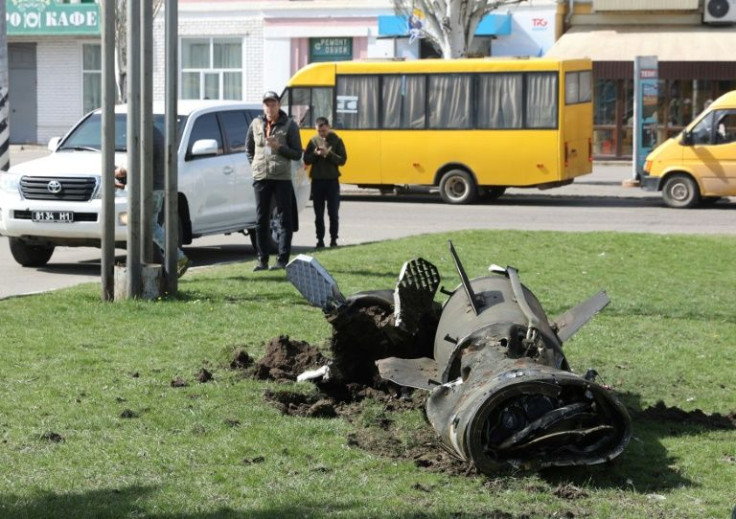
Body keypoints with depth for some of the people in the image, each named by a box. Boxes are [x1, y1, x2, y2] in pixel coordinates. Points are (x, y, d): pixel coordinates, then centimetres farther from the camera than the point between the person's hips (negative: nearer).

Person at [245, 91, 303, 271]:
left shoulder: (289, 125, 0)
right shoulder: (256, 124, 9)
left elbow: (297, 154, -1)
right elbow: (248, 149, 22)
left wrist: (279, 147, -15)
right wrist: (254, 165, 7)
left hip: (282, 178, -3)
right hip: (261, 178, 3)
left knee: (285, 220, -2)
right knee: (261, 220, 5)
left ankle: (283, 259, 2)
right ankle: (262, 260, 11)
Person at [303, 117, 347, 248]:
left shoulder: (336, 140, 0)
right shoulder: (313, 141, 5)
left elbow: (342, 160, -5)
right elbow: (306, 160, 5)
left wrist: (328, 153, -17)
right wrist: (315, 154, -14)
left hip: (332, 181, -2)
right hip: (317, 181, 2)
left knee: (333, 213, 1)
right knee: (319, 214, 5)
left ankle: (333, 239, 9)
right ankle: (320, 240, 11)